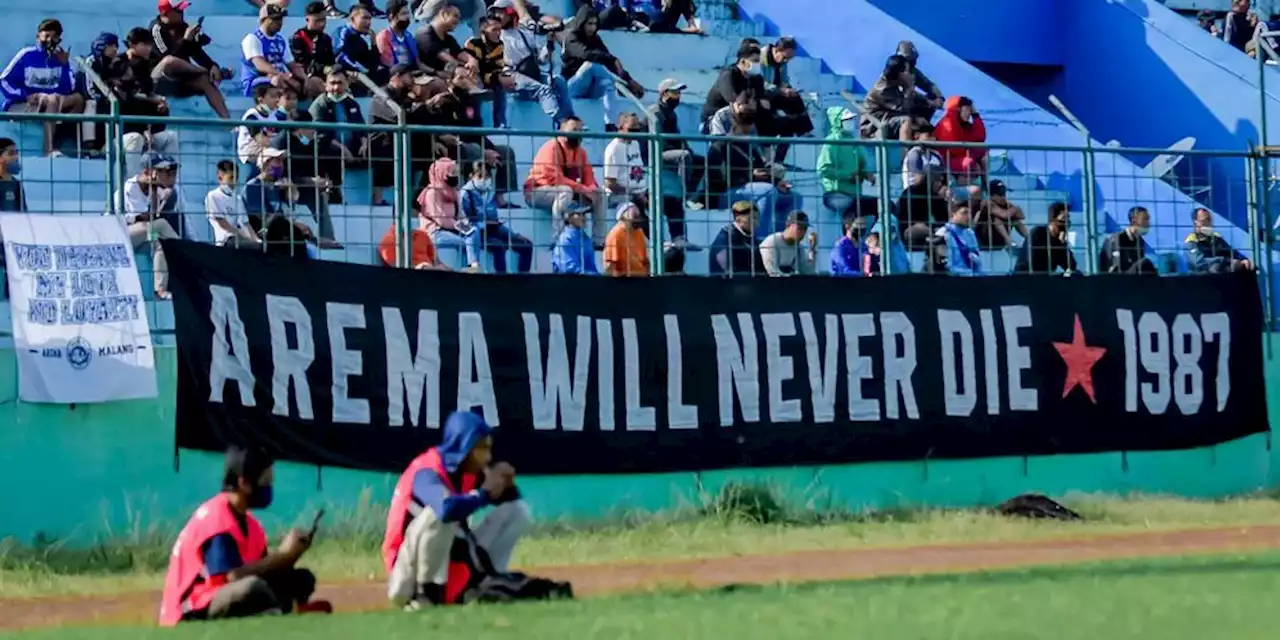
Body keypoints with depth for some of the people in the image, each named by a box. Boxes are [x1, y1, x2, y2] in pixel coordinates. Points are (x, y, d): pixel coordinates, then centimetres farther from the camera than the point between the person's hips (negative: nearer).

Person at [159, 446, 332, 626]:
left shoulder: (250, 523, 12)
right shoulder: (215, 517, -17)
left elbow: (264, 570, 8)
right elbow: (234, 576, -26)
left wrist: (290, 555, -11)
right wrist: (282, 554, -19)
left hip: (223, 605, 10)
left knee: (302, 580, 6)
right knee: (253, 586, -38)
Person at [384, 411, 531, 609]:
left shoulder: (471, 470, 1)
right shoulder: (427, 473, -23)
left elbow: (511, 502, 11)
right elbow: (447, 509, -45)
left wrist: (505, 484, -13)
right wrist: (484, 493, -26)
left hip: (454, 564, 8)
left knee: (518, 510, 4)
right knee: (439, 514, -36)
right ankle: (426, 592, -21)